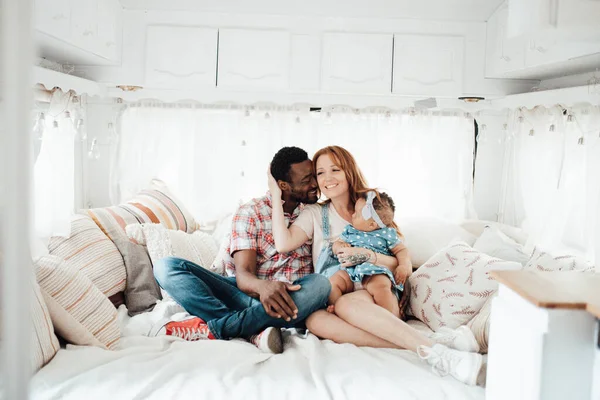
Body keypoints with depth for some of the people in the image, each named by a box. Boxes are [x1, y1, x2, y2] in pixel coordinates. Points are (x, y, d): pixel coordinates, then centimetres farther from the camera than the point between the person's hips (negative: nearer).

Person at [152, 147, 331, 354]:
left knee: (320, 284, -35)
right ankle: (256, 331, -36)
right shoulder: (251, 212, 2)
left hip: (292, 300, 1)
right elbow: (243, 274, -10)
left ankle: (210, 328, -30)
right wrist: (263, 286, -34)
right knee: (167, 267, -19)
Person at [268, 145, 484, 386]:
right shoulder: (314, 214, 14)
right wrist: (276, 195, -2)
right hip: (327, 299, 2)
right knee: (315, 320, -35)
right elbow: (284, 244, -5)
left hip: (371, 292, -1)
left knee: (346, 305, -37)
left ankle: (434, 352, -42)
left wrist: (366, 255, -16)